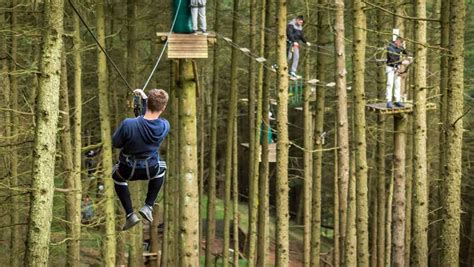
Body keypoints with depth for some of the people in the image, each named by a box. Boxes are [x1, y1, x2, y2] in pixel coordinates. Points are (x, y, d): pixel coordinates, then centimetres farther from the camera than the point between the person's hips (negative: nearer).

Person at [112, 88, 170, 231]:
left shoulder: (128, 124, -31)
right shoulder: (164, 126, -20)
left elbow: (116, 143, -12)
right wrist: (144, 98, 14)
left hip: (128, 171, -1)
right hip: (151, 170, 2)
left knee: (117, 175, 35)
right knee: (161, 167, 38)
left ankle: (130, 214, 23)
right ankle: (148, 207, 27)